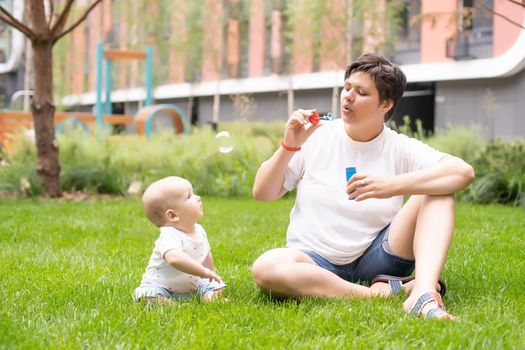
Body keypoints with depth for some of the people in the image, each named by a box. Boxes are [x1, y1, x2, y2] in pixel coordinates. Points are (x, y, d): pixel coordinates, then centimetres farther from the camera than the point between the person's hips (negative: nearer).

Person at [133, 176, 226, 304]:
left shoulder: (199, 230, -3)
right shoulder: (169, 236, -32)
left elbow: (206, 255, 16)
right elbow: (174, 258, -53)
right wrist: (204, 272, -52)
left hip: (193, 283, 7)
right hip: (159, 286, -7)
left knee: (217, 287, -4)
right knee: (149, 295, -33)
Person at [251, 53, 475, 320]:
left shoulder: (399, 148, -2)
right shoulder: (316, 137, 1)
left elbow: (463, 172, -19)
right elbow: (262, 193, 3)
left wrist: (392, 186, -31)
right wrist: (289, 147, -13)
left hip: (375, 259, 0)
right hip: (316, 262, 0)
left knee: (437, 193, -18)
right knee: (266, 268, -34)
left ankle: (423, 294, -37)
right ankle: (384, 292, -26)